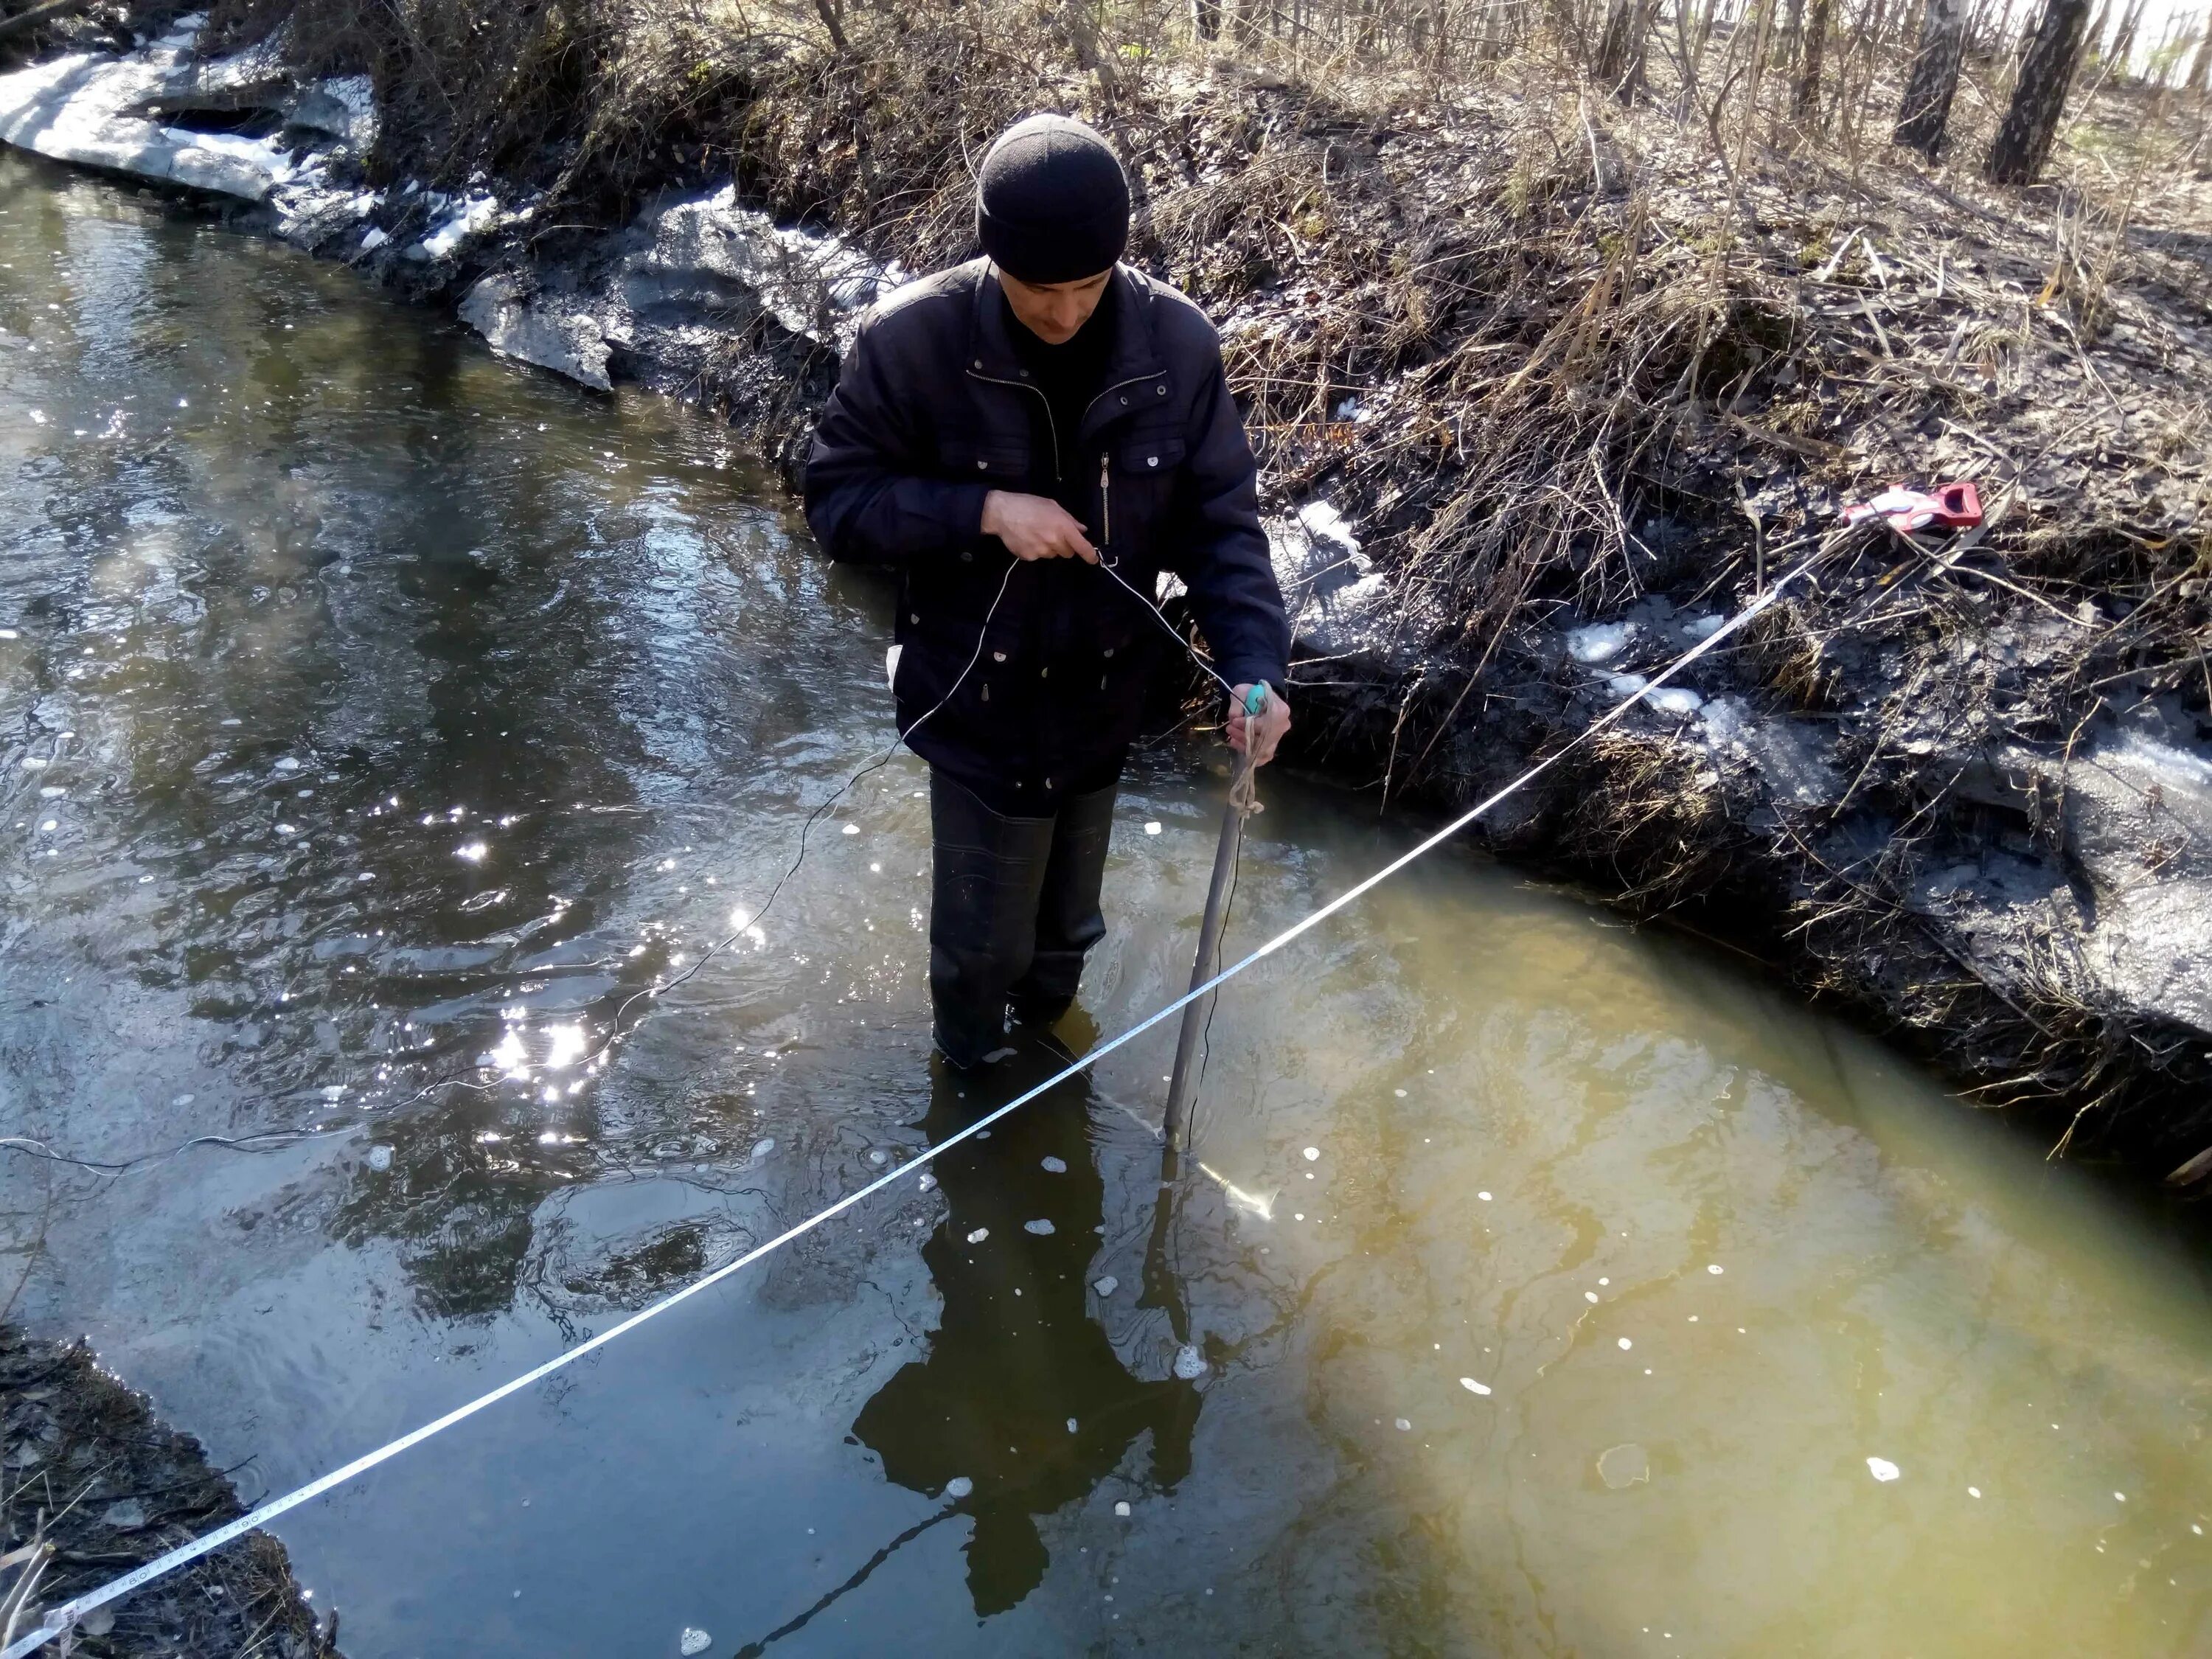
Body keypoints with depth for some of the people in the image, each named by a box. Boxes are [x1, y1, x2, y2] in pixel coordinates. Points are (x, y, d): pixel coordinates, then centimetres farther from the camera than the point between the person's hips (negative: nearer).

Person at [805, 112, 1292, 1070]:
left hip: (1105, 703, 3)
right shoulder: (912, 341, -19)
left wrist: (1255, 666, -23)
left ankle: (1046, 1040, 55)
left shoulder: (1177, 345, -13)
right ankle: (974, 1082, 46)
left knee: (1067, 927, 23)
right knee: (983, 939, 13)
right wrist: (983, 509, -25)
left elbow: (1220, 522, -8)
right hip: (978, 709, -2)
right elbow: (836, 502, -11)